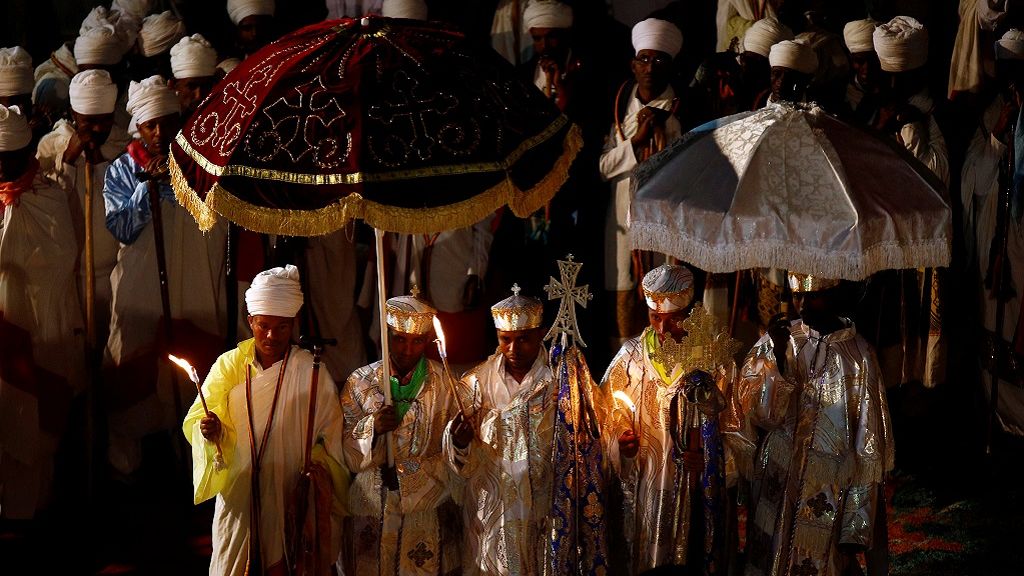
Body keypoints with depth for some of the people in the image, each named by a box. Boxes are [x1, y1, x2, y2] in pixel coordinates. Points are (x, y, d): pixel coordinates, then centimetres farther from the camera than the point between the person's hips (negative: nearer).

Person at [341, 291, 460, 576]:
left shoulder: (445, 384, -2)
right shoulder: (360, 383, 0)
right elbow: (346, 453, -3)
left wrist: (418, 472, -16)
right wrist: (373, 427, -20)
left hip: (427, 509, -1)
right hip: (370, 510, 1)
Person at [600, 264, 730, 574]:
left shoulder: (713, 358, -3)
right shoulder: (632, 357, 1)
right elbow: (610, 423, 4)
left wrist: (708, 457, -16)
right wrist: (621, 442, -15)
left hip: (700, 487, -1)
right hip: (646, 487, 1)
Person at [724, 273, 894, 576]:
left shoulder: (858, 355, -8)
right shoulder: (774, 342, -1)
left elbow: (868, 445, -8)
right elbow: (763, 415, -2)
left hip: (827, 501, -2)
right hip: (775, 492, 2)